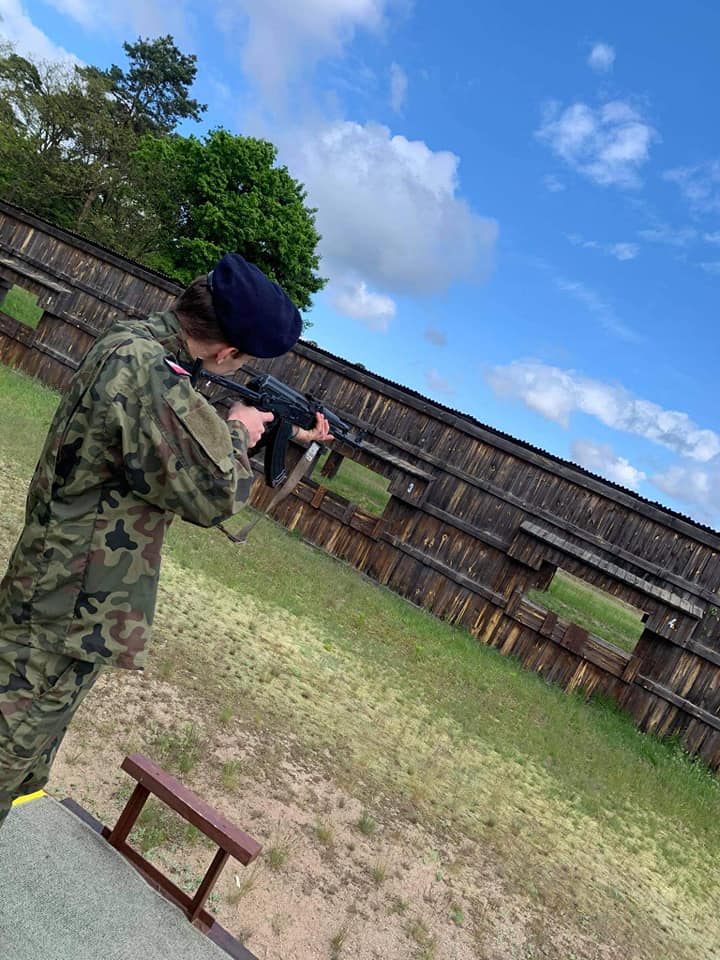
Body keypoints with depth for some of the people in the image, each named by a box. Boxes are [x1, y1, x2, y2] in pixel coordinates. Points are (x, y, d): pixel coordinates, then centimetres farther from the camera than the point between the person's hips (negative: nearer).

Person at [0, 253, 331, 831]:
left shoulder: (133, 341, 4)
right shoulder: (148, 371, -29)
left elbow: (191, 442, 16)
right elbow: (216, 492, -28)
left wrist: (291, 435, 18)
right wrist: (238, 429, -9)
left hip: (59, 601, 10)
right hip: (70, 612, -10)